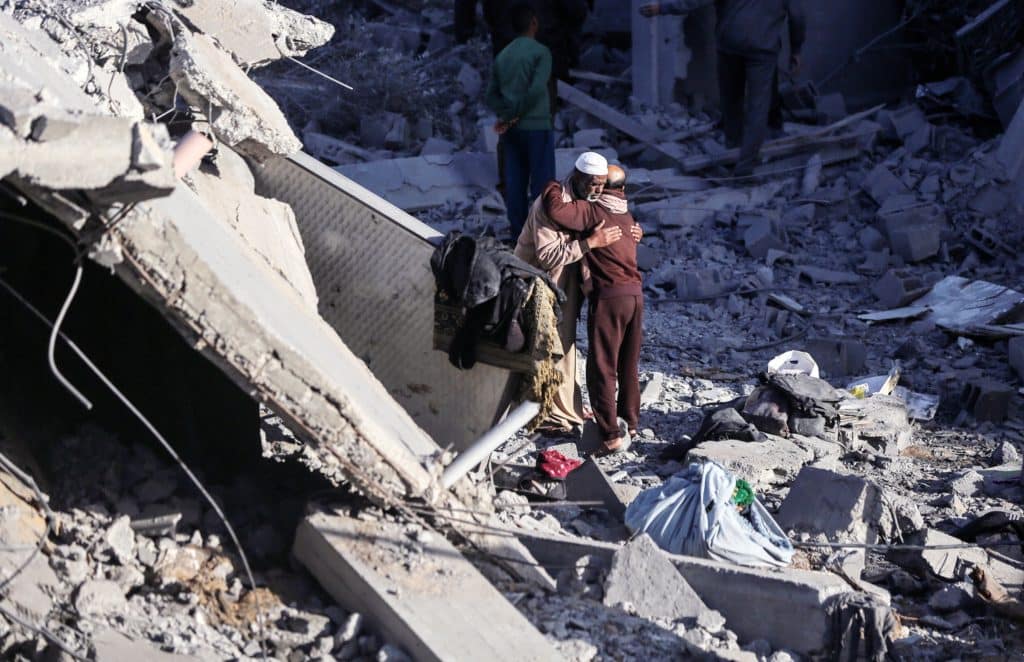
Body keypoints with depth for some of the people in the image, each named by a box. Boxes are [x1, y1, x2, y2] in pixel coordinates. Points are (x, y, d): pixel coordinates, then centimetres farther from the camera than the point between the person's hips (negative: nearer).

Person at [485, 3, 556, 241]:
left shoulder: (502, 56, 11)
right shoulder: (540, 51, -8)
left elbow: (492, 95, 8)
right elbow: (537, 89, -19)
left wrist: (506, 115, -2)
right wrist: (518, 114, -9)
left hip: (510, 130, 6)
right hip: (536, 126, -6)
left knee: (515, 185, 7)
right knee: (542, 184, -1)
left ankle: (519, 236, 11)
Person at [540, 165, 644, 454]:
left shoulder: (593, 211, -7)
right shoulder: (628, 216, 16)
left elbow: (556, 210, -19)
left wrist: (552, 188, -1)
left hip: (608, 295, -7)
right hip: (635, 294, 7)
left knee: (602, 368, -2)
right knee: (629, 365, 19)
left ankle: (612, 434, -5)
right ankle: (630, 422, 28)